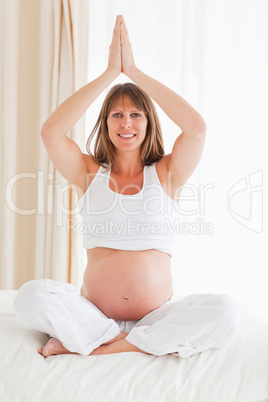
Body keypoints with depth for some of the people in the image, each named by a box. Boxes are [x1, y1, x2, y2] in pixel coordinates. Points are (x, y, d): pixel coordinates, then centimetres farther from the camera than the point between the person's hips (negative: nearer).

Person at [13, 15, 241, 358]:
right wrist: (110, 72, -8)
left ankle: (96, 346, -16)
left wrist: (134, 71, -7)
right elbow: (51, 131, -11)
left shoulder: (166, 174, 6)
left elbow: (196, 128, -13)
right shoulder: (89, 174, 7)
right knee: (30, 296, -27)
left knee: (224, 312, -27)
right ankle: (147, 344, -16)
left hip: (156, 314, 1)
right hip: (93, 312, 0)